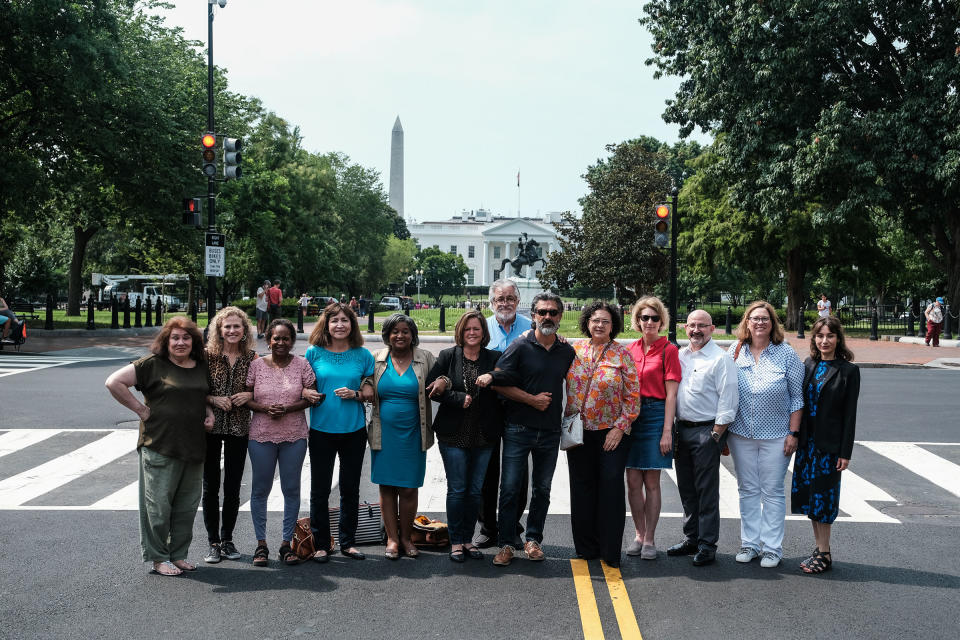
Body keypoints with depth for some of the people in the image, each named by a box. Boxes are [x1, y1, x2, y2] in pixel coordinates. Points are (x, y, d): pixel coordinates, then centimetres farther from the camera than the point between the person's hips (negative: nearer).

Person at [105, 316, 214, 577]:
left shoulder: (202, 367, 10)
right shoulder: (153, 364, -7)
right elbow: (114, 382, -10)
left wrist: (209, 412, 6)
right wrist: (140, 409, -11)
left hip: (194, 447, 6)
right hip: (160, 446, -5)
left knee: (187, 505, 12)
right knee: (158, 505, 1)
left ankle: (179, 555, 24)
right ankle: (158, 558, 13)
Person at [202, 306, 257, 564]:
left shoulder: (252, 358, 2)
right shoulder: (208, 356, -3)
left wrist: (250, 395, -9)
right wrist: (214, 400, -16)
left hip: (239, 429, 1)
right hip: (210, 427, -1)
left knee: (233, 487, 7)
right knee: (210, 487, 4)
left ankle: (227, 540, 22)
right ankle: (213, 542, 14)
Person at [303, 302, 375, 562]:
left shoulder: (363, 355, 4)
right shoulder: (314, 353, 2)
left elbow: (370, 393, 7)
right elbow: (303, 386, 9)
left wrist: (355, 394, -13)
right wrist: (306, 393, -13)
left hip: (354, 429, 1)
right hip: (322, 429, -1)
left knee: (350, 488, 9)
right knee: (320, 489, 3)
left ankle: (348, 541, 22)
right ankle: (321, 543, 14)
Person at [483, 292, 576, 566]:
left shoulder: (567, 352, 7)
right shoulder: (520, 347, -5)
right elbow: (499, 383, -8)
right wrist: (531, 399, -12)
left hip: (550, 431, 4)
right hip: (519, 428, -4)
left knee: (542, 489, 11)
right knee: (510, 487, -2)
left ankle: (533, 539, 24)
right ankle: (506, 544, 5)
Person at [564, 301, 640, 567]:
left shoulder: (622, 354, -2)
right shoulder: (575, 350, 5)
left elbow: (633, 395, -3)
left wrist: (620, 427, -9)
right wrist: (567, 422, 3)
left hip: (612, 433, -3)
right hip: (578, 432, 3)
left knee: (611, 488, -2)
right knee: (582, 488, 7)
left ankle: (610, 551, 6)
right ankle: (586, 546, 19)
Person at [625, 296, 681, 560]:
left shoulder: (668, 350, -3)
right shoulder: (631, 349, 10)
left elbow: (671, 394, -7)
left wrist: (667, 431, -12)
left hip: (655, 416, -4)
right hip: (630, 416, 4)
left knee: (651, 481, 1)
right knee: (633, 481, 6)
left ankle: (649, 539, 10)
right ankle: (639, 534, 19)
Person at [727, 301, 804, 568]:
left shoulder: (787, 354, -3)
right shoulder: (736, 351, 3)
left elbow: (797, 397, -1)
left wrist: (793, 433, -6)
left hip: (776, 436, -3)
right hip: (741, 434, 3)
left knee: (772, 491, 3)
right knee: (747, 490, 10)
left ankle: (772, 548, 11)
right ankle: (749, 543, 20)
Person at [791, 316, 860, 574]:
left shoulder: (848, 371, -7)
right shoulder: (808, 366, 7)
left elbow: (849, 414, -8)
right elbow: (799, 402, 10)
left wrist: (845, 452, -11)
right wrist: (795, 437, 5)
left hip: (829, 444, -5)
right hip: (807, 441, 5)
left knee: (822, 495, -1)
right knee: (808, 494, 10)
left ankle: (824, 554, 9)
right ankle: (819, 547, 22)